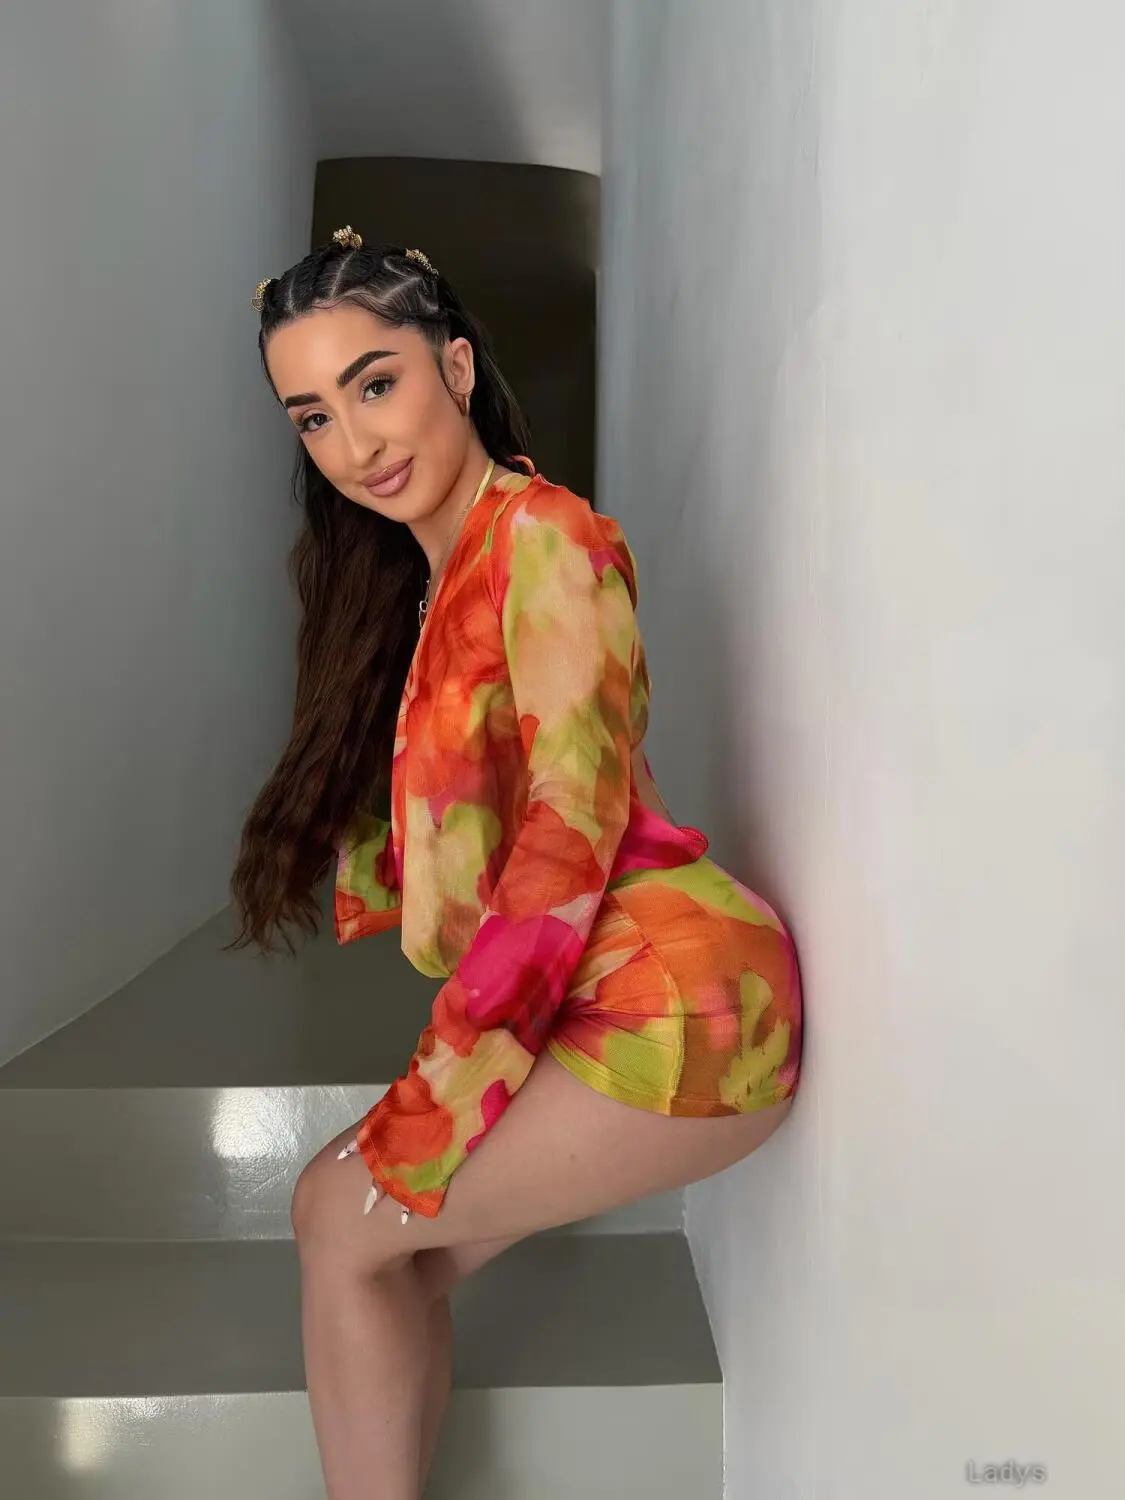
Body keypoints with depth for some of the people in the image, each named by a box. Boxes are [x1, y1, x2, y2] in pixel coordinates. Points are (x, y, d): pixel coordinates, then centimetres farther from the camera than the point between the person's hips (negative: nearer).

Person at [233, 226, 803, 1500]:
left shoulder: (545, 538, -13)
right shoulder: (420, 577, 15)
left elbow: (570, 834, -19)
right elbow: (431, 813, 17)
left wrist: (437, 1097, -14)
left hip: (671, 1001, -8)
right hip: (588, 1006, 8)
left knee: (342, 1214, -1)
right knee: (391, 1259, 10)